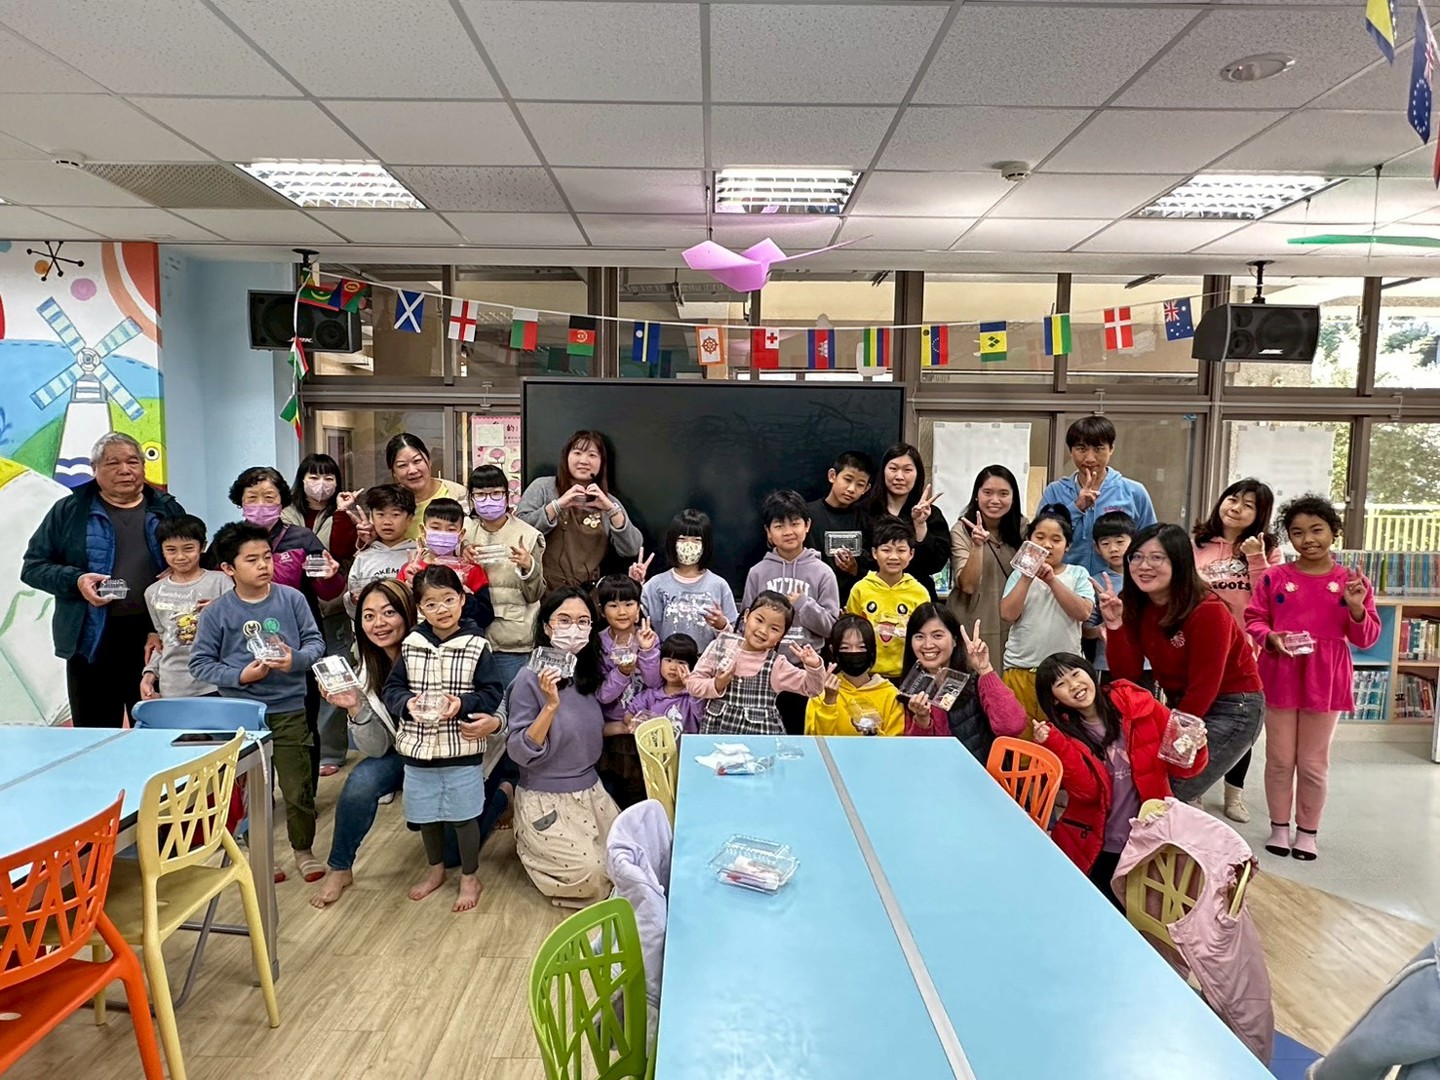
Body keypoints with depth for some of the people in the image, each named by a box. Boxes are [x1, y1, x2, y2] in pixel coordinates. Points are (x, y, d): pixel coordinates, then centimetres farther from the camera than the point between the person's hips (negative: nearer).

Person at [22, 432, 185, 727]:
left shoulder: (167, 510, 9)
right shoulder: (69, 511, 6)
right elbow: (33, 566, 7)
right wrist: (75, 581, -13)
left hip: (156, 639, 1)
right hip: (92, 641, -1)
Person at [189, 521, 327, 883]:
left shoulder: (291, 598, -3)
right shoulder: (217, 612, -5)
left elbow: (316, 641, 1)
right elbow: (200, 663, -1)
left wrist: (296, 660, -19)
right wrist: (240, 676, -14)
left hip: (289, 711, 0)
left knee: (298, 789, 7)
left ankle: (303, 850, 27)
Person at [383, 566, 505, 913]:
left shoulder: (476, 645, -10)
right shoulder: (410, 645, -1)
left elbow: (492, 693, -10)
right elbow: (392, 688, 3)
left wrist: (462, 704, -25)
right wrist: (407, 703, -17)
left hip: (462, 749, -3)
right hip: (418, 747, 4)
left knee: (464, 815, 9)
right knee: (426, 815, 19)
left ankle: (469, 877, 30)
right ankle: (436, 869, 43)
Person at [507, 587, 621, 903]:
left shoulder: (590, 673, -1)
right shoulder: (530, 678, -20)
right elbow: (520, 753, -22)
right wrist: (550, 705, -33)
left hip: (590, 790, 6)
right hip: (546, 798, -6)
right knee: (590, 873, -13)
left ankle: (542, 841, 26)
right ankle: (530, 844, 15)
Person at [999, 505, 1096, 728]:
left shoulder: (1078, 574, 3)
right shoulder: (1020, 574, 5)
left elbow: (1083, 612, -13)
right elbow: (1008, 615, -8)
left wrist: (1052, 580, -16)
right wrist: (1028, 577, -12)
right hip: (1021, 670, 1)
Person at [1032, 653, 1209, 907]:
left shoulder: (1139, 705, -8)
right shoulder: (1061, 732, -7)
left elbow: (1180, 766, -3)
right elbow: (1087, 789, -19)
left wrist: (1194, 749, -25)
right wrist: (1055, 744, -29)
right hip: (1095, 849, 0)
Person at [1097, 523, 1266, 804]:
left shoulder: (1207, 611, -24)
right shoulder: (1134, 604, -5)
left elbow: (1203, 689, -20)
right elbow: (1127, 675, -9)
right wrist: (1115, 624, -23)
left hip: (1233, 710, -6)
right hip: (1182, 706, 6)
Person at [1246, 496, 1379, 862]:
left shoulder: (1351, 582, -1)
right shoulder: (1274, 577, -1)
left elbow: (1366, 639, 1)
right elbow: (1254, 620, 4)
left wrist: (1357, 607, -17)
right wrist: (1271, 638, -15)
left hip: (1325, 682, 0)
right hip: (1280, 677, 0)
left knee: (1314, 762, 9)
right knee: (1279, 759, 9)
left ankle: (1307, 832, 25)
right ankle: (1279, 828, 24)